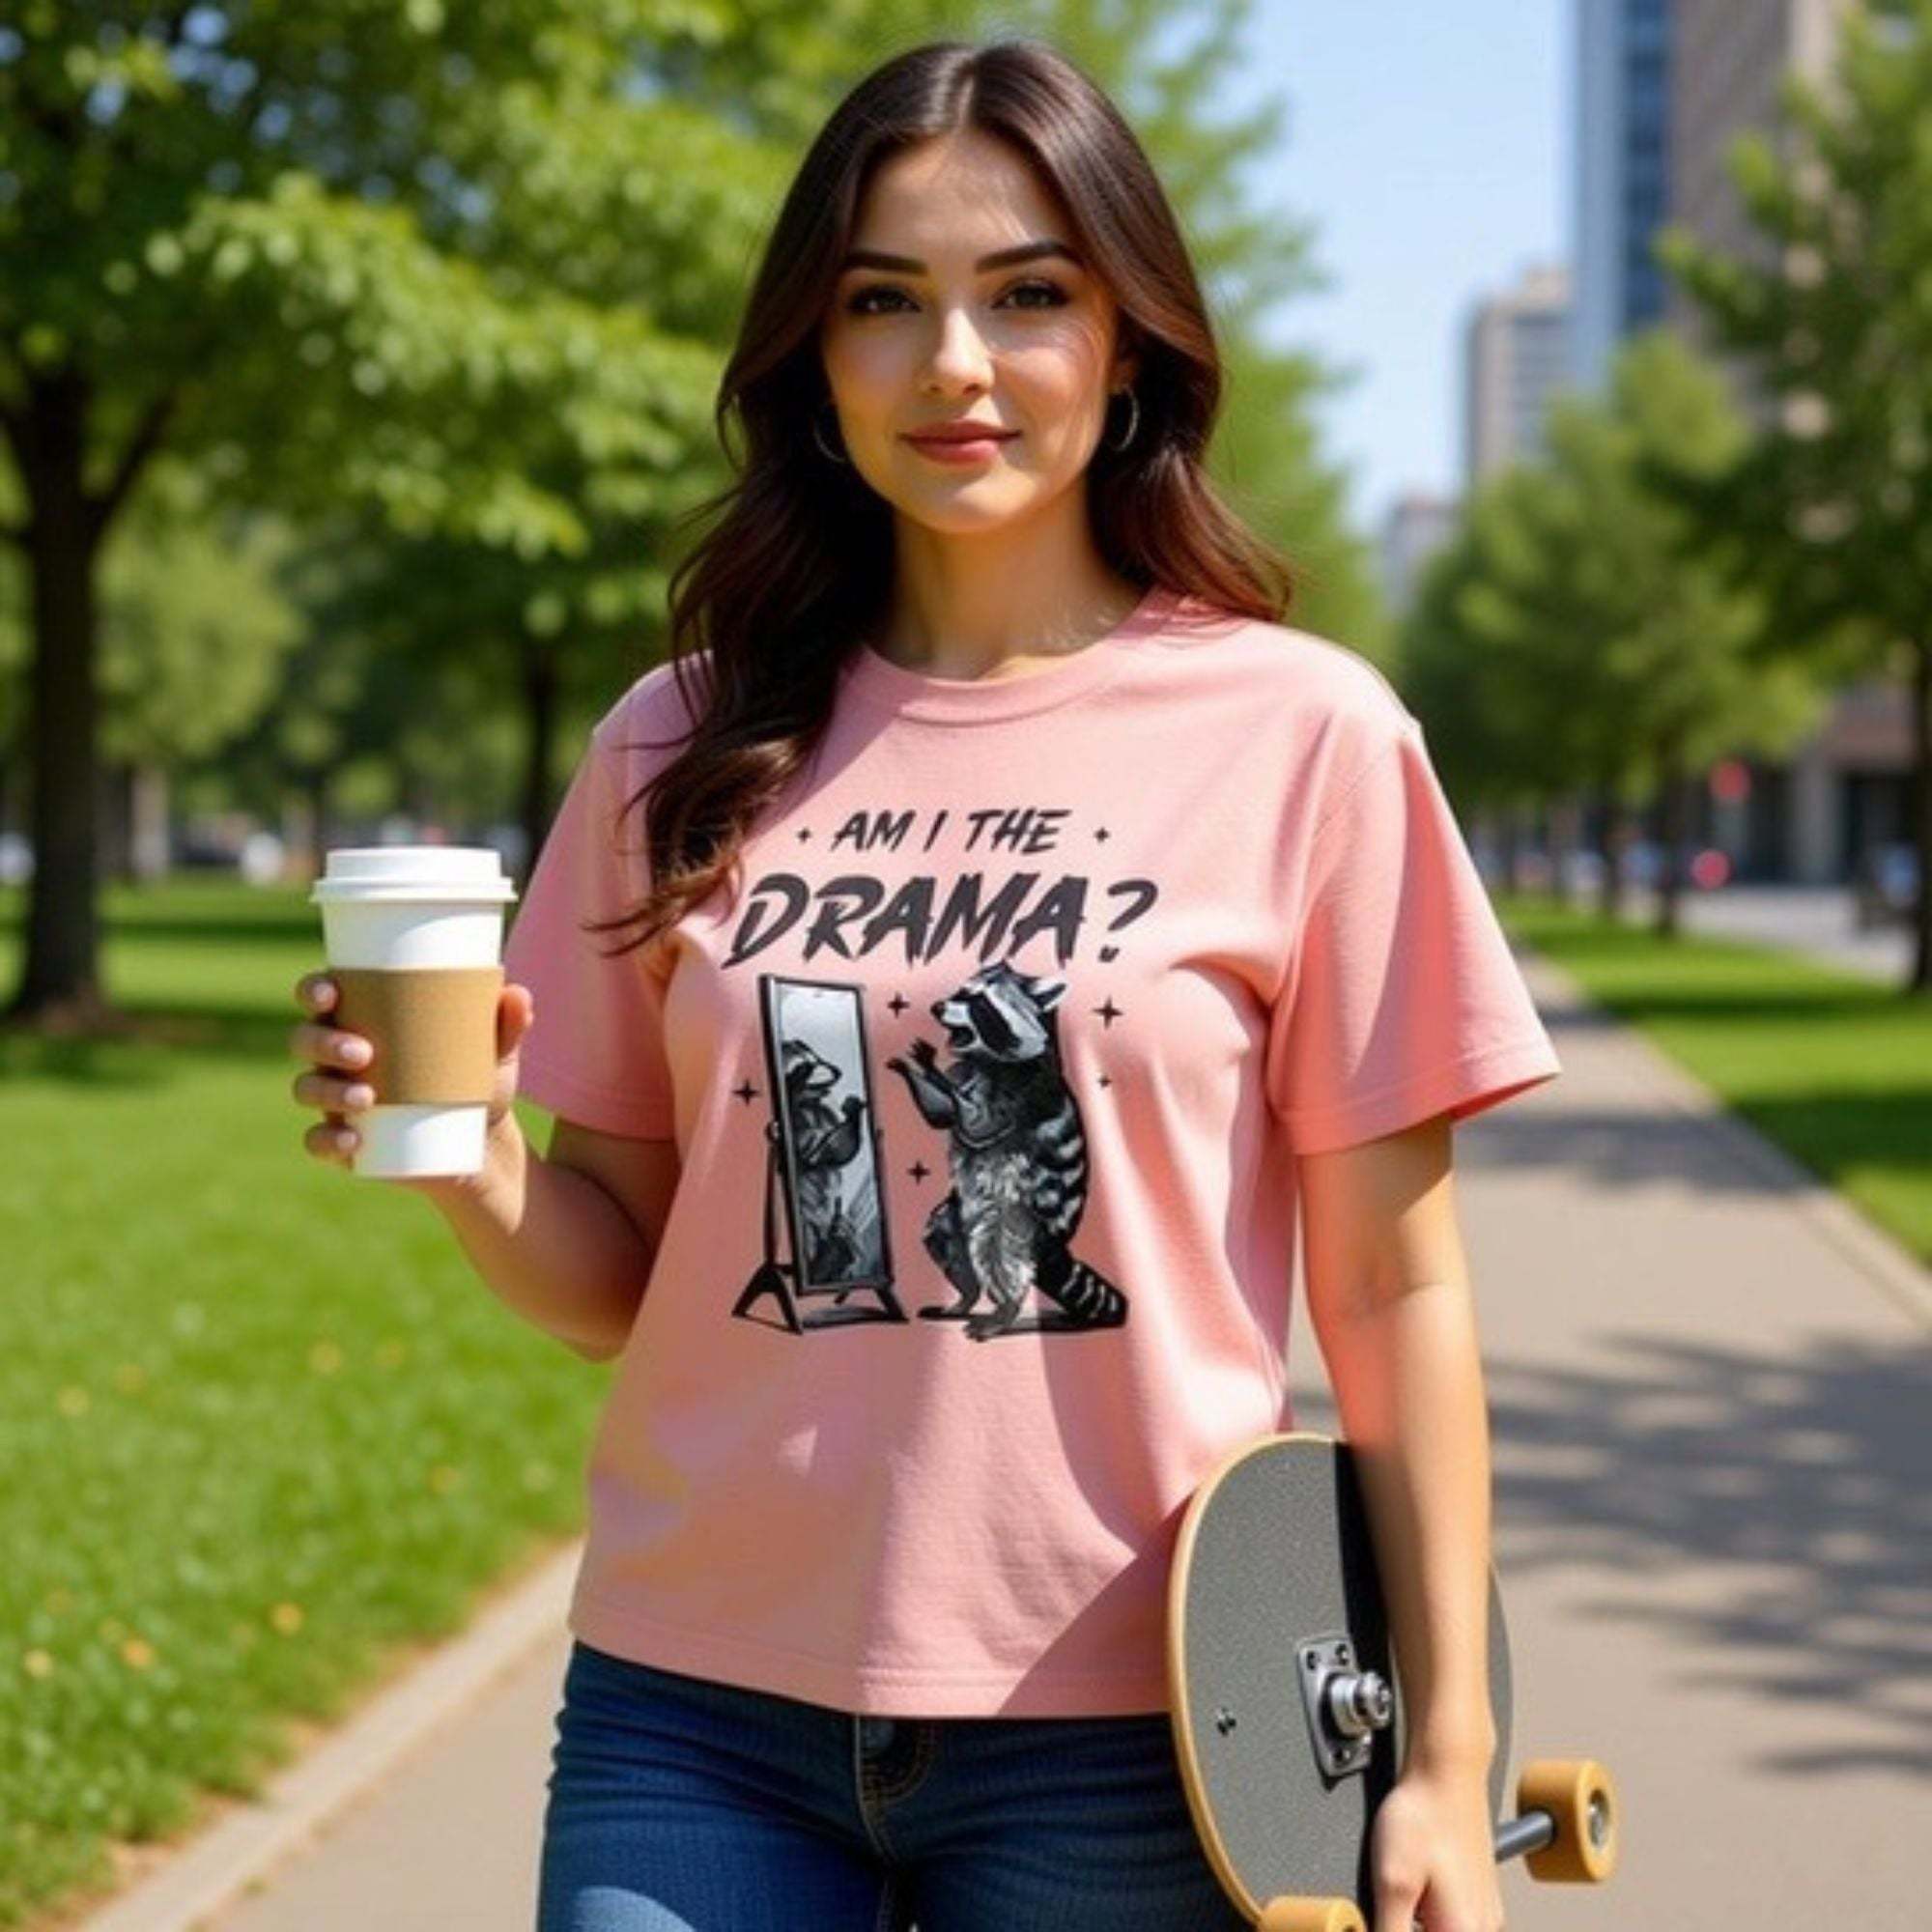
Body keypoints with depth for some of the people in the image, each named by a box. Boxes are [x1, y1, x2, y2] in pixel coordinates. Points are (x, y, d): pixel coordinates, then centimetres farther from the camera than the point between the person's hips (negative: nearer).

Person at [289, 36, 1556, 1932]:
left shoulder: (1301, 735, -4)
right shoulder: (684, 749, 4)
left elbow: (1391, 1290, -1)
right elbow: (623, 1278, 9)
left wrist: (1448, 1758, -3)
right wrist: (471, 1157, -11)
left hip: (1115, 1726, -2)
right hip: (698, 1716, 2)